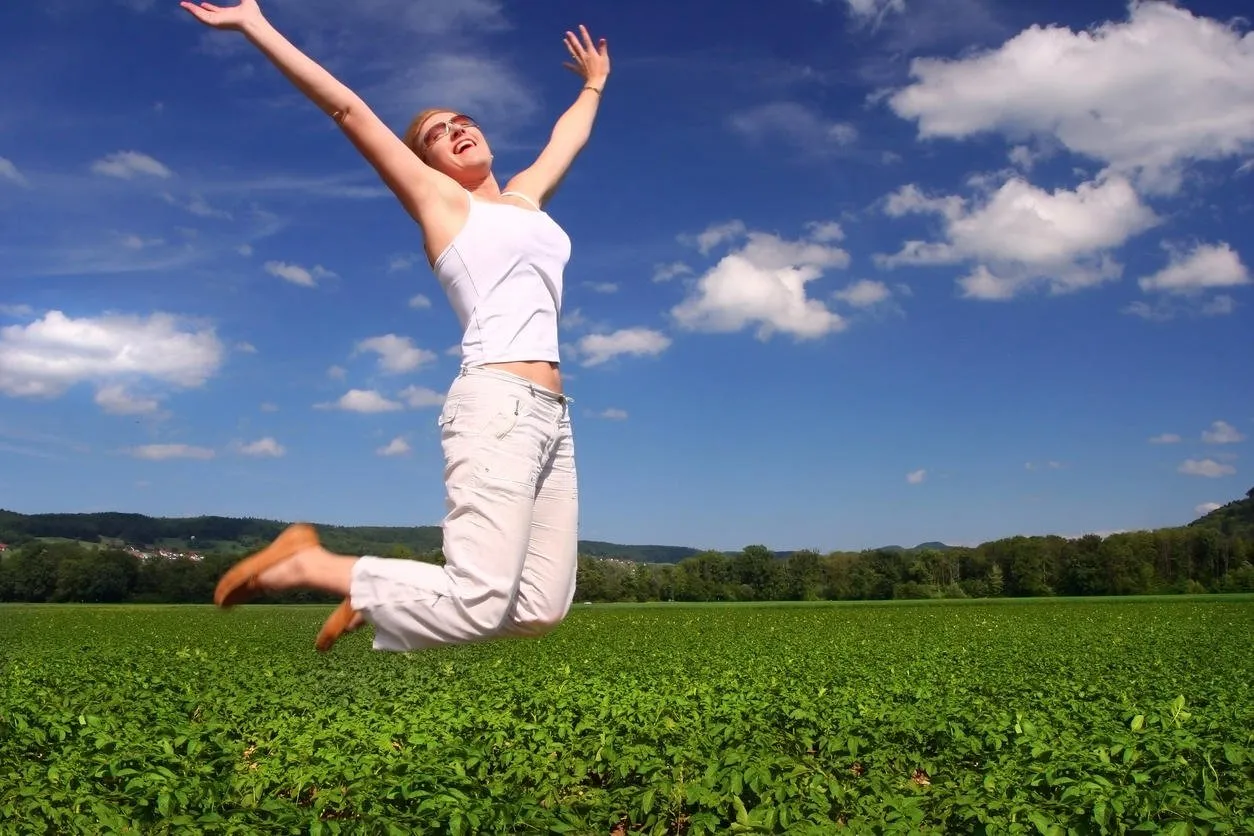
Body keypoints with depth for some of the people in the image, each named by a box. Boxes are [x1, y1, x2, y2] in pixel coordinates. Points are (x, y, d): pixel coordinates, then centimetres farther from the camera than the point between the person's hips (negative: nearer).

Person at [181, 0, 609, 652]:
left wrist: (594, 85, 60)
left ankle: (373, 599, 17)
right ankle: (310, 563, 2)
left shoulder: (526, 197, 27)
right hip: (497, 402, -7)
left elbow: (566, 139, 45)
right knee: (476, 609, -18)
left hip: (551, 414, 7)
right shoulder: (436, 198, 11)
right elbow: (348, 109, 9)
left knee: (540, 612, -1)